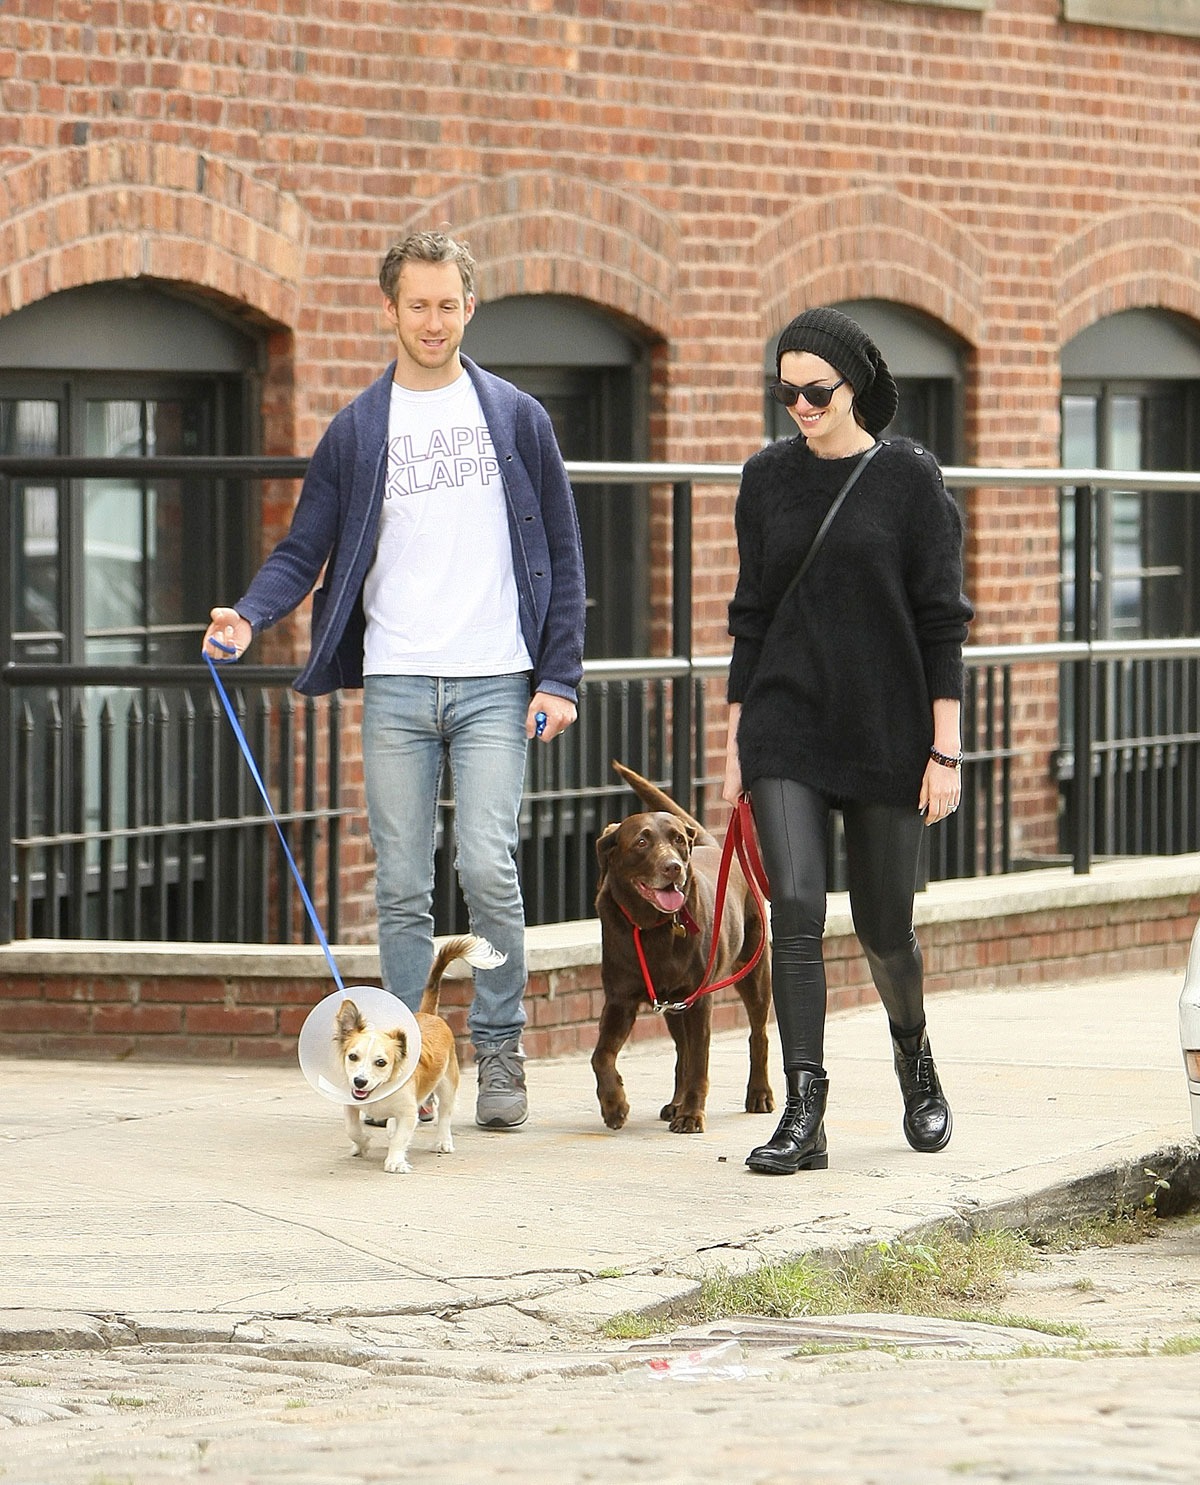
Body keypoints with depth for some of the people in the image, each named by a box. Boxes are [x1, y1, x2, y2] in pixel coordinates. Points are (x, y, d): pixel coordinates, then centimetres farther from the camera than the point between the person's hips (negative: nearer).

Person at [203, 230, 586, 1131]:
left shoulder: (516, 418, 8)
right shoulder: (357, 431, 10)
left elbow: (561, 554, 8)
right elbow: (305, 550, 9)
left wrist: (560, 676, -1)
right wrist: (248, 616, -12)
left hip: (495, 682, -2)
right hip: (396, 685, 2)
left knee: (488, 868, -12)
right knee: (403, 887, 1)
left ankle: (500, 1056, -1)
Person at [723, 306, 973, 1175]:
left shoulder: (910, 478, -4)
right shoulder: (768, 479, 6)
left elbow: (942, 620, -4)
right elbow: (752, 614, 11)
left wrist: (945, 749, -8)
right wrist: (736, 739, 9)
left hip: (886, 732, -2)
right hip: (787, 731, 2)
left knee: (884, 925, 7)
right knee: (796, 910, -12)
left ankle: (913, 1053, 38)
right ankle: (804, 1118, -12)